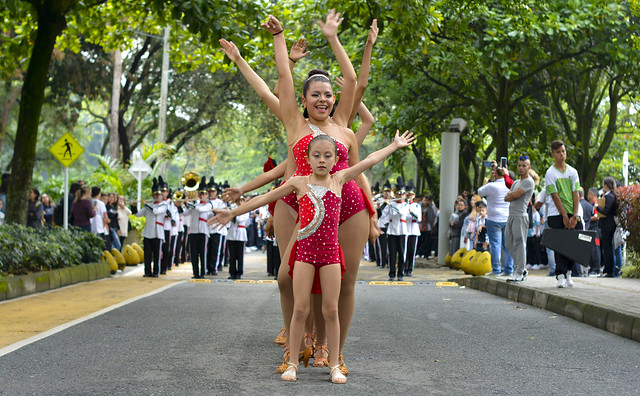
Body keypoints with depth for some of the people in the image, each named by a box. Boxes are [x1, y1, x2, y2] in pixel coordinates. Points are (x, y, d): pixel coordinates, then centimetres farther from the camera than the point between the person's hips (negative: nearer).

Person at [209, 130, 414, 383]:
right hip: (304, 249, -1)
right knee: (300, 309, -2)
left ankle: (334, 365, 9)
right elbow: (265, 198, 9)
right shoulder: (299, 182, 4)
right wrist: (234, 212, 9)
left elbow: (371, 160, 15)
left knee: (331, 310, 2)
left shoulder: (339, 179, 7)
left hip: (330, 251, 1)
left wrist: (395, 145, 22)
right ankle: (292, 363, 7)